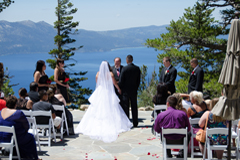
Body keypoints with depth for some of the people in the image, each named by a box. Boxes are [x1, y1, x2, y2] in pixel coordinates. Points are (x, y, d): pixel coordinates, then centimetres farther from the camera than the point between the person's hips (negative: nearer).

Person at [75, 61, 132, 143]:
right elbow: (115, 83, 3)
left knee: (96, 110, 5)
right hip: (109, 93, -2)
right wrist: (119, 89, 20)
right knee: (111, 110, 2)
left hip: (99, 93, 3)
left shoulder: (98, 74, 0)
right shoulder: (110, 74, -8)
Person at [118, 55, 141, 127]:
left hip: (126, 90, -4)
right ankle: (135, 123, 14)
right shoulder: (137, 68, 1)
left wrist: (119, 88, 4)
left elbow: (121, 81, -10)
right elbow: (138, 80, 5)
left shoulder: (124, 68, -12)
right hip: (134, 90, 4)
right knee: (134, 107, 10)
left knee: (125, 107, 1)